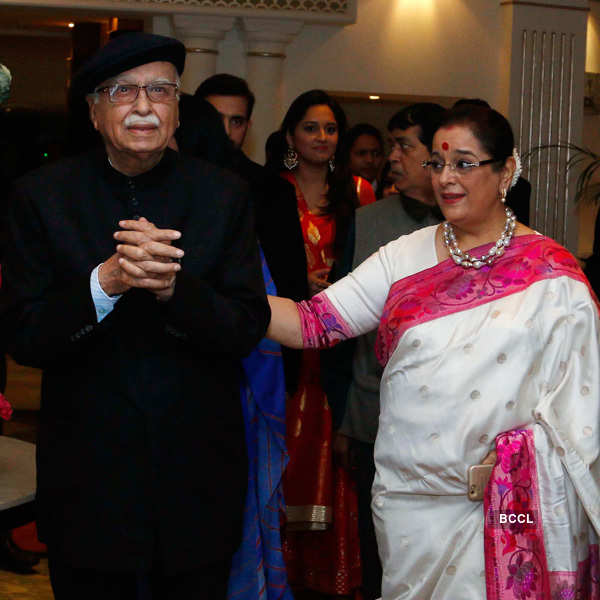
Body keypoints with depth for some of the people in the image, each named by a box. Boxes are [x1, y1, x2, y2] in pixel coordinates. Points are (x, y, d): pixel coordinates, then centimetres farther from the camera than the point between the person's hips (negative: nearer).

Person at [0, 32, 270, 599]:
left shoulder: (223, 195, -1)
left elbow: (248, 329, -6)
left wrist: (174, 287, -25)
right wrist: (105, 282, -26)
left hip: (198, 483, 1)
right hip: (87, 483, -1)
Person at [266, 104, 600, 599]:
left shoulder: (552, 275, -2)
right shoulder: (404, 257, 6)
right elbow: (312, 324, -1)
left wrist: (505, 460, -17)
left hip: (505, 509, -3)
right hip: (407, 498, 3)